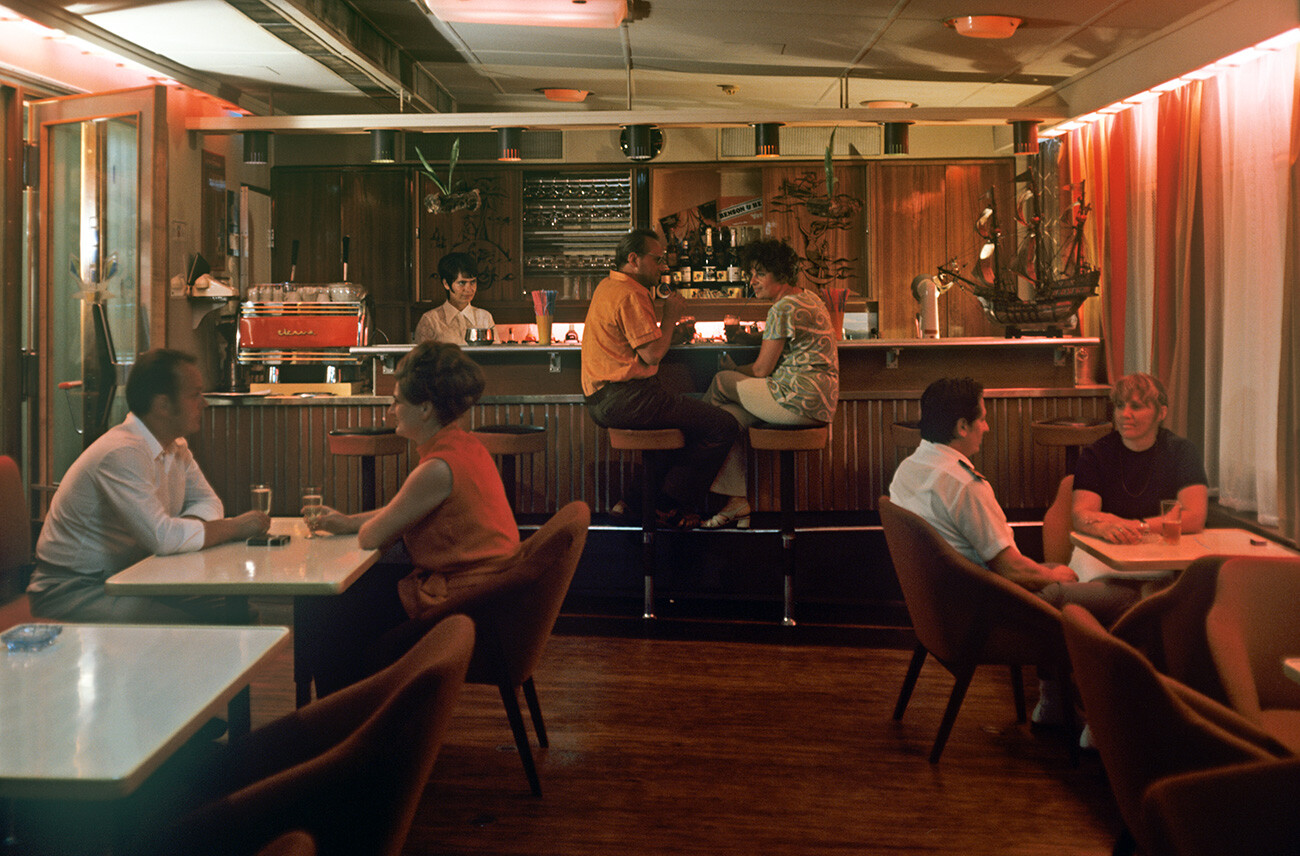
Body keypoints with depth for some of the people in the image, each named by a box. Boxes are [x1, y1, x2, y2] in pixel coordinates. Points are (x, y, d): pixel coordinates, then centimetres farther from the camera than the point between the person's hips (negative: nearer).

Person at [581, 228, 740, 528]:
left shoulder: (608, 286, 19)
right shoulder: (630, 296, -13)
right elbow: (652, 353, -17)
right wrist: (670, 316, -4)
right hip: (625, 399, -11)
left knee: (695, 415, 26)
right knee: (724, 425, -10)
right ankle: (670, 506, -2)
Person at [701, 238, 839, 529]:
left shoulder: (783, 308, -14)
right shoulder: (807, 298, 18)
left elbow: (762, 370, -9)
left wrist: (733, 371, 10)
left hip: (800, 401, -10)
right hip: (819, 402, 10)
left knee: (720, 382, 4)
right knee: (728, 414, 7)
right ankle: (737, 502, 4)